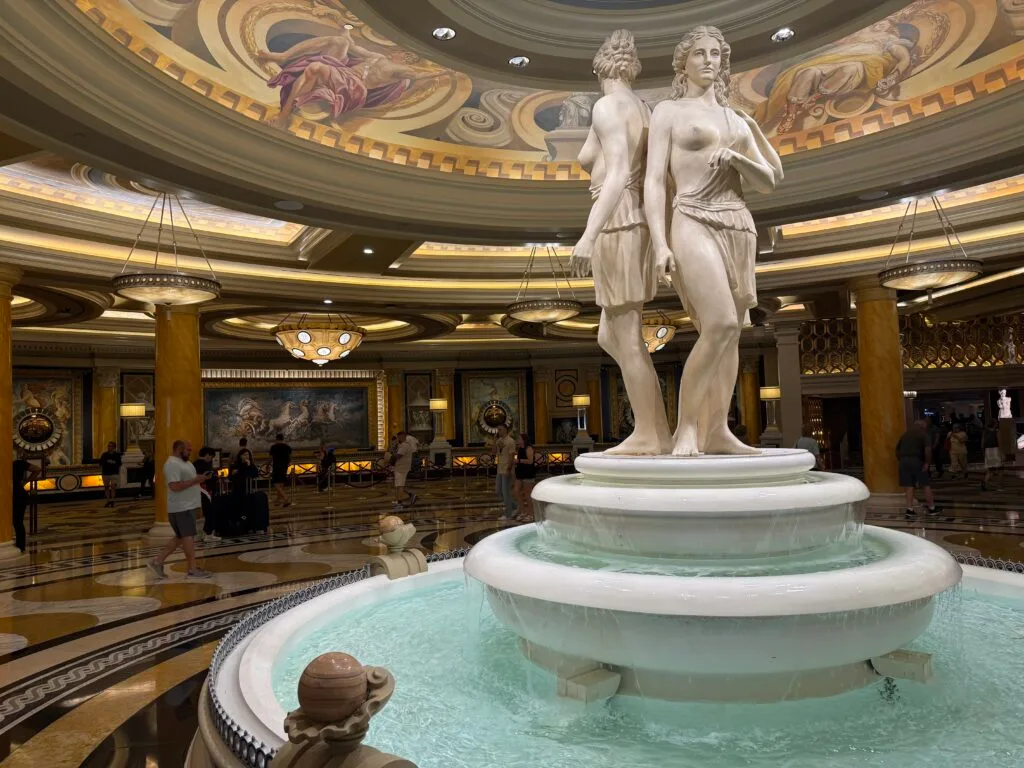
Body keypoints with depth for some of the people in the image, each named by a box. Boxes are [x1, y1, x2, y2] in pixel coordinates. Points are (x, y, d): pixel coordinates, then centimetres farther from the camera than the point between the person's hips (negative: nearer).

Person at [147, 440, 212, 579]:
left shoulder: (183, 462, 16)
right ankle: (193, 569, 3)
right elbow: (175, 486, -25)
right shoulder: (172, 464, -16)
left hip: (188, 506, 10)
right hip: (181, 508, -10)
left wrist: (200, 478, 8)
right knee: (188, 537, -4)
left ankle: (157, 561, 19)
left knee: (180, 537, 14)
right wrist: (195, 480, -22)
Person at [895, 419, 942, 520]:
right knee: (926, 485, 8)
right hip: (916, 460, -5)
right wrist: (927, 462, -12)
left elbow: (897, 449, 20)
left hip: (904, 460, 5)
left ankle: (909, 510, 4)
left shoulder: (905, 434, 18)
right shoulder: (923, 434, 1)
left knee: (908, 486, 7)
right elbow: (928, 449, -16)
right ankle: (932, 509, 17)